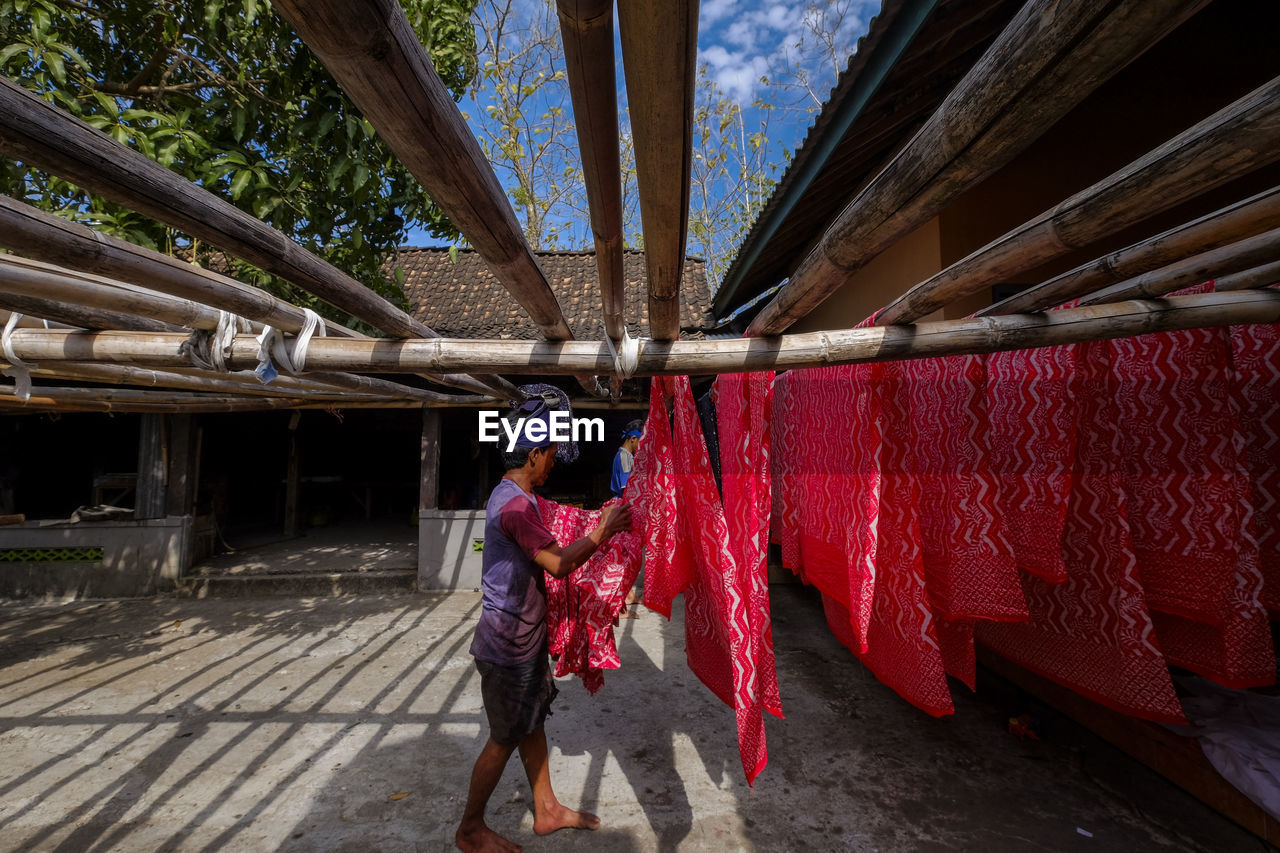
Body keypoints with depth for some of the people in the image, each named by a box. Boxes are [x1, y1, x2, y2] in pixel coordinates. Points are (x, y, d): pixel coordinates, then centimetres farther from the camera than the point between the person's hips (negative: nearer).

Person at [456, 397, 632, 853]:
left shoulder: (512, 496, 7)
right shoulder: (515, 504, -27)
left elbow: (542, 555, 12)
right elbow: (558, 563, -29)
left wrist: (595, 525, 10)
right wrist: (602, 531, -18)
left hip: (523, 635, 10)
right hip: (508, 642, -10)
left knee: (532, 722, 21)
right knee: (505, 738, 9)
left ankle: (546, 810, 38)